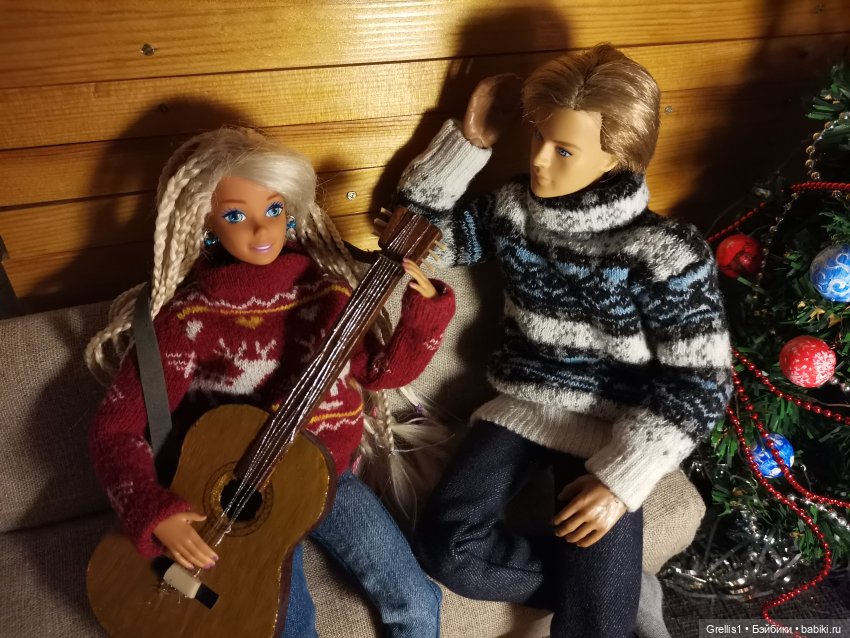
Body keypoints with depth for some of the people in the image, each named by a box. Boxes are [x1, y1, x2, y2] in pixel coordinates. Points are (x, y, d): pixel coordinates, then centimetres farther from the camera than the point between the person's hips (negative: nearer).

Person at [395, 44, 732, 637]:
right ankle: (603, 586, 5)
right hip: (522, 403, 4)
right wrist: (469, 139, -7)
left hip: (610, 426, -4)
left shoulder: (667, 252, -16)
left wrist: (622, 477, -21)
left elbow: (699, 385, -13)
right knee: (445, 546, -12)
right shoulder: (515, 210, -2)